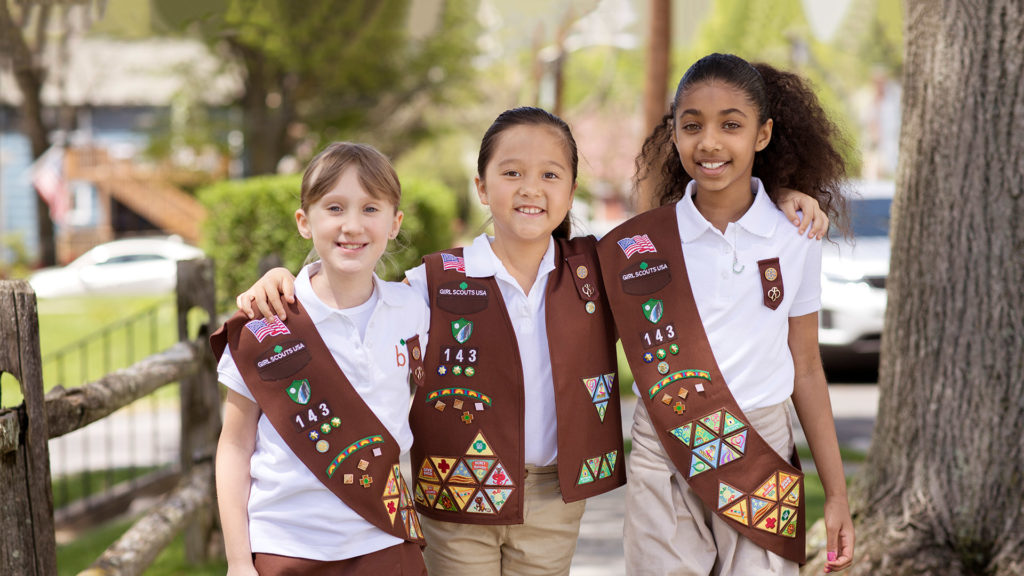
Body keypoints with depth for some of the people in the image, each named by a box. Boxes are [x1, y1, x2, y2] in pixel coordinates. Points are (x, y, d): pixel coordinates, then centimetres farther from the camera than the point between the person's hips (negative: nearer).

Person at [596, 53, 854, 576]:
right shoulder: (636, 246, -2)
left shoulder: (796, 240, 1)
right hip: (664, 459, 0)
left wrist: (837, 493, 5)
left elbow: (806, 371, 5)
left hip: (763, 456, 1)